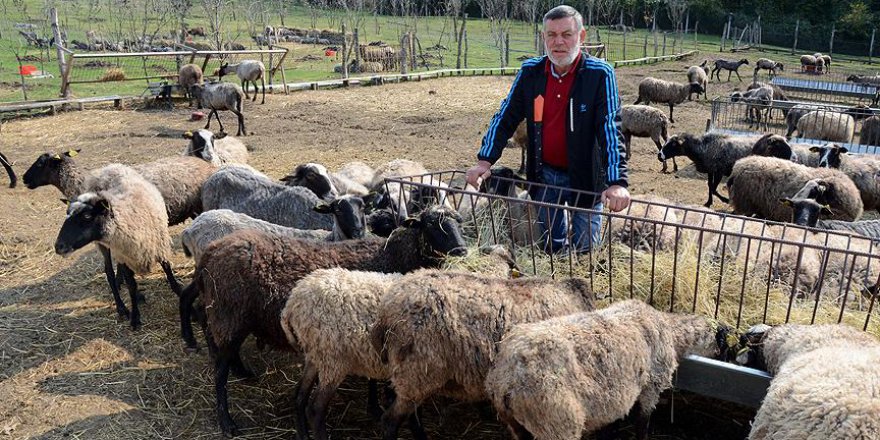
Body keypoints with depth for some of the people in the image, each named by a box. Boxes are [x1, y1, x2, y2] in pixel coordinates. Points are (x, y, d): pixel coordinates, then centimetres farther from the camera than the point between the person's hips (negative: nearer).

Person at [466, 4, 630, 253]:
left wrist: (617, 183, -32)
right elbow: (505, 118, 1)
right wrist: (485, 161, -9)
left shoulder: (600, 75, -15)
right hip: (544, 175, 4)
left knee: (585, 250, 6)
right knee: (549, 246, 15)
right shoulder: (530, 72, -3)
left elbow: (610, 129, -22)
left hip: (586, 178, -3)